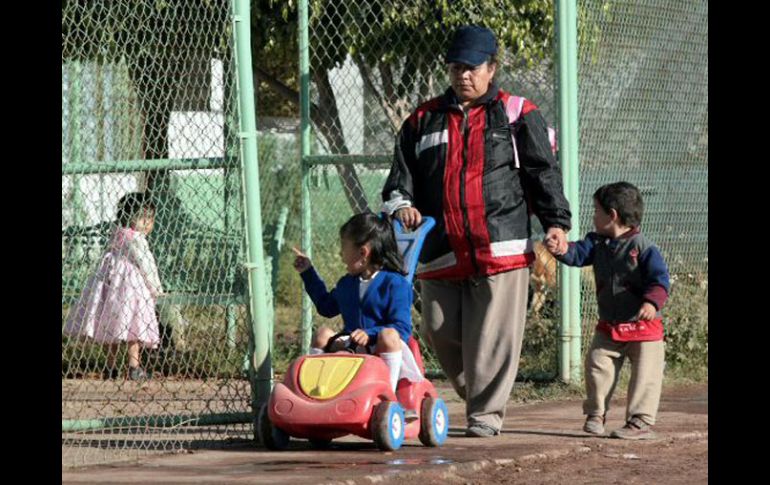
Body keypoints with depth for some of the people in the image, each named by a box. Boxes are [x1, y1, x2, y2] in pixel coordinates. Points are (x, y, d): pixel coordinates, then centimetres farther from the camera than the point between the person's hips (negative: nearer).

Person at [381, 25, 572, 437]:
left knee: (492, 337, -7)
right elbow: (401, 176, 18)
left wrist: (556, 222, -7)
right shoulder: (424, 121, 17)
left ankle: (486, 414, -1)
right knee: (442, 335, 3)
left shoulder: (517, 116, 8)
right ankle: (475, 397, 21)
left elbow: (543, 172, 4)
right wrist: (401, 205, -3)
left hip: (500, 248, -4)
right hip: (440, 253, 4)